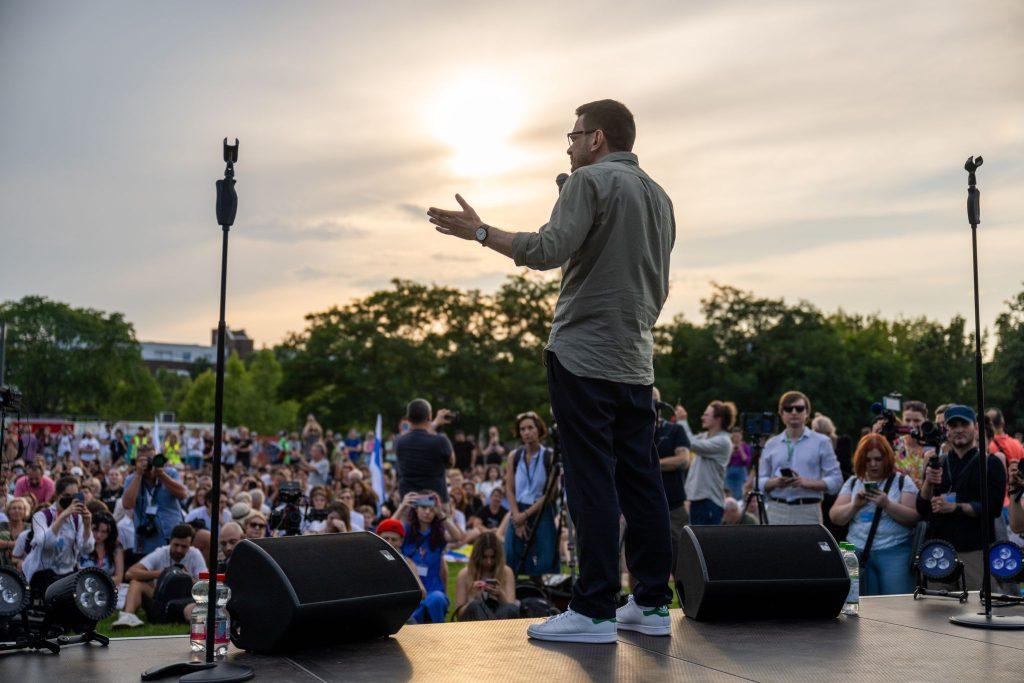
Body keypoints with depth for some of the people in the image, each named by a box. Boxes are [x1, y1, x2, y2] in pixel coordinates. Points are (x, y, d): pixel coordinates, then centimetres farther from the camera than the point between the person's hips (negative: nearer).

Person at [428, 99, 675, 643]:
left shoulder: (591, 180, -5)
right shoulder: (659, 196, 19)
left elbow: (550, 250, -17)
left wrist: (480, 232, -9)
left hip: (584, 355, -8)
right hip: (635, 362, 8)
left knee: (592, 482, -7)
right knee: (640, 481, 8)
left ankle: (594, 610, -5)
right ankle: (652, 604, 12)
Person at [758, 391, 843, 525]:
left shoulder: (821, 442, 7)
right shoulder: (771, 444, 14)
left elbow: (836, 480, 1)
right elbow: (760, 482, 12)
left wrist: (807, 483, -14)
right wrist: (775, 482, -10)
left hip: (808, 512, -2)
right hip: (776, 510, 2)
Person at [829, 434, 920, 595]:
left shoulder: (903, 481, 5)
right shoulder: (853, 483, 14)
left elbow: (914, 518, -5)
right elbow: (835, 516, 7)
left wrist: (887, 504, -17)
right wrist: (855, 505, -9)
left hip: (894, 552, -3)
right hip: (858, 553, 3)